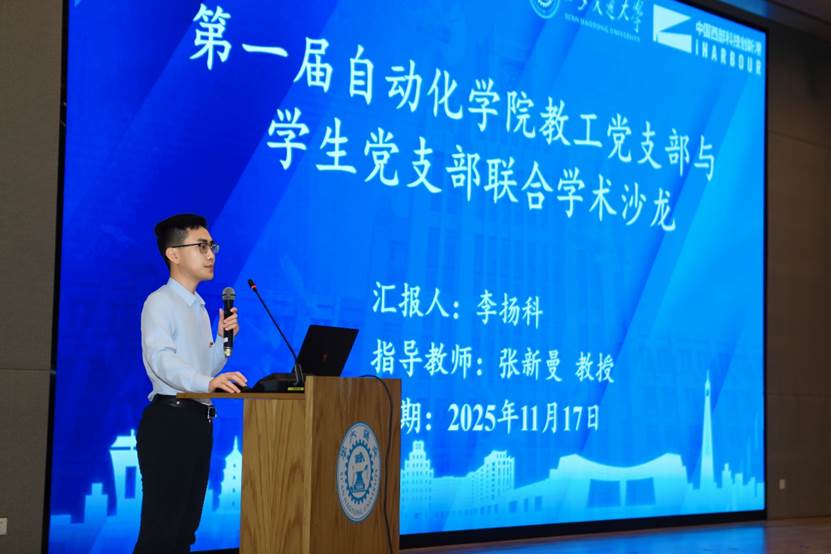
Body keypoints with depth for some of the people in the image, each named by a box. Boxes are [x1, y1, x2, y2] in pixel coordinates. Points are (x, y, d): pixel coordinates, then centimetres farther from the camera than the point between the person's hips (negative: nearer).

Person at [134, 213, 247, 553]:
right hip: (169, 420, -9)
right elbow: (161, 358, -25)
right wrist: (208, 382, -41)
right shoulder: (160, 302, -8)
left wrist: (222, 339, 5)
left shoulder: (199, 308, 19)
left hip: (199, 422, 9)